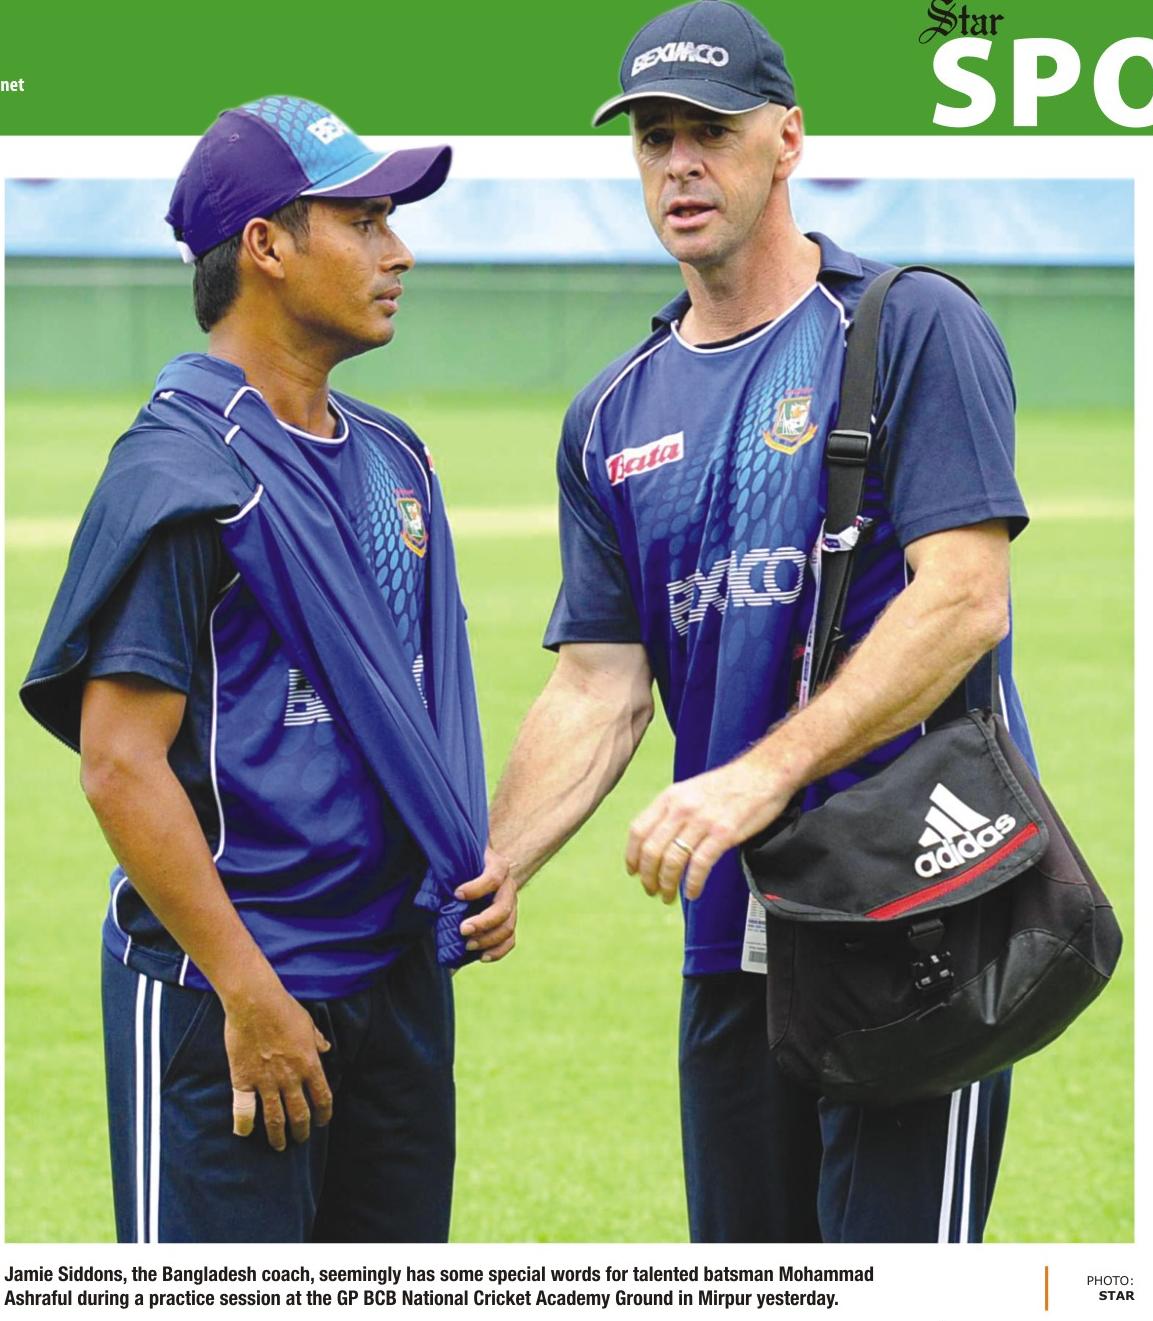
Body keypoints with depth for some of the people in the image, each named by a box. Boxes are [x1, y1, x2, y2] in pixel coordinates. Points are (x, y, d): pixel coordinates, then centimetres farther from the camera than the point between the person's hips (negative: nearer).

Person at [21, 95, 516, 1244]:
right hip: (227, 988, -8)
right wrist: (249, 995, -21)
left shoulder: (391, 458, 14)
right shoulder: (180, 471, -13)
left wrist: (474, 868, 7)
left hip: (400, 968, 8)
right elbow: (121, 764, -19)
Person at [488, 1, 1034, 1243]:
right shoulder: (615, 417, 15)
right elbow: (598, 689, 12)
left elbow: (965, 600, -14)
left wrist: (760, 775, -23)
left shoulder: (913, 329, -3)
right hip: (733, 935, 6)